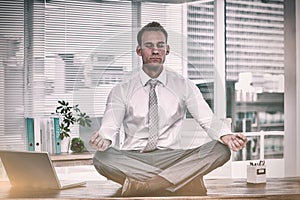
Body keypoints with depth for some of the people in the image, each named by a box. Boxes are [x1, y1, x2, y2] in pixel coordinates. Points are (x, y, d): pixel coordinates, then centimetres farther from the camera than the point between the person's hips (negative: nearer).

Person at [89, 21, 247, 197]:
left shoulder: (184, 86, 8)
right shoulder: (122, 91, 5)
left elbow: (208, 120, -2)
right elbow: (110, 128, -7)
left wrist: (226, 136, -25)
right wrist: (104, 140, -33)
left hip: (173, 157, 1)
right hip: (133, 159, -1)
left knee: (221, 149, -24)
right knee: (102, 157, -34)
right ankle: (186, 180, -29)